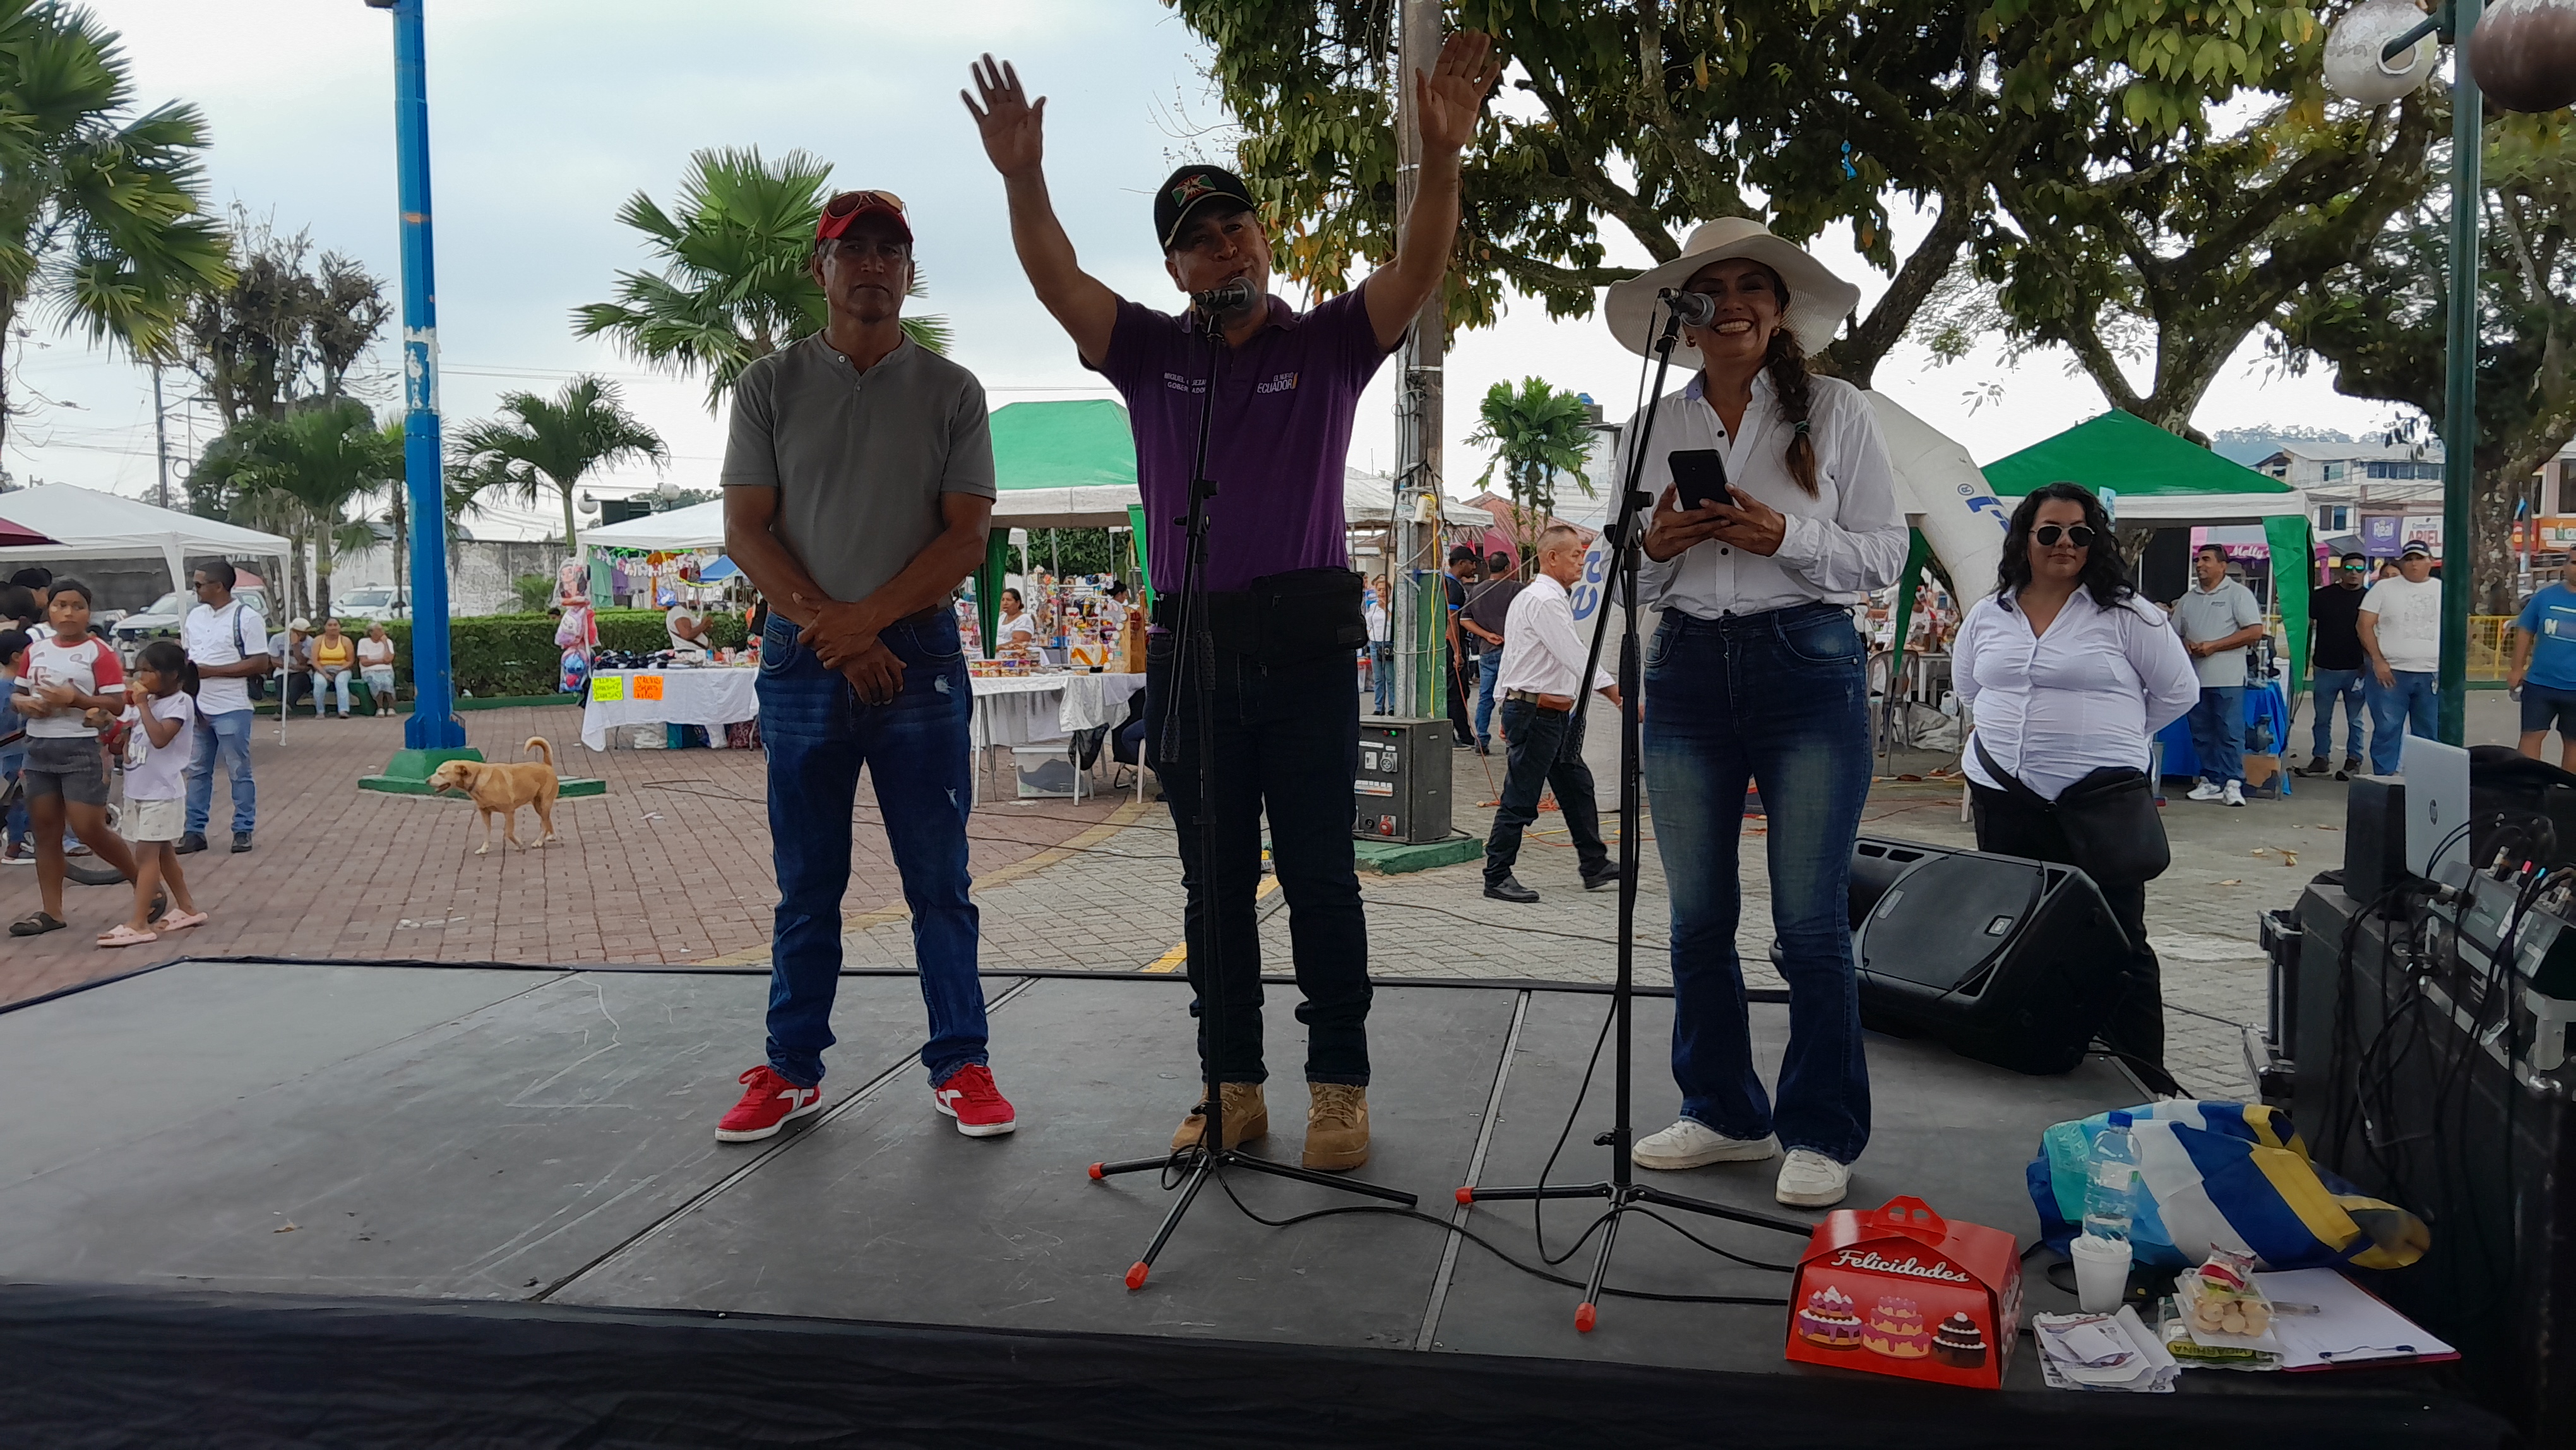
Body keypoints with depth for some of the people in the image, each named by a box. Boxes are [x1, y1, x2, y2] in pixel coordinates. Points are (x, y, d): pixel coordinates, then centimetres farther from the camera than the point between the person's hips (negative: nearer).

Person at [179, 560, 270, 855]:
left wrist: (210, 671, -17)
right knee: (197, 772, 11)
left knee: (239, 773, 3)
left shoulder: (246, 618, -10)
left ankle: (243, 830, 11)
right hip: (197, 708, 7)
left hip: (231, 709, -7)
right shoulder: (195, 615, 11)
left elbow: (260, 664, -14)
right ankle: (195, 831, 17)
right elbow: (184, 654, 23)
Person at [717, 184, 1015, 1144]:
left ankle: (960, 1066, 12)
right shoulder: (770, 386, 7)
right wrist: (831, 629, -11)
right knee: (806, 886, 8)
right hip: (801, 662, 1)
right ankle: (793, 1070, 19)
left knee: (940, 880, 3)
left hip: (919, 658, -1)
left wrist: (869, 616, -14)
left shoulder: (951, 392, 6)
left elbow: (967, 537, -2)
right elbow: (744, 532, 1)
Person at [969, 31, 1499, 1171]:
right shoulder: (1153, 353, 10)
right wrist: (1022, 178, -18)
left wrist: (1440, 157, -25)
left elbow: (1417, 273, -9)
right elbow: (1059, 282, -2)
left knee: (1320, 879, 1)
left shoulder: (1327, 343, 5)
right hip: (1191, 652, 3)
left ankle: (1338, 1088, 10)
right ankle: (1232, 1089, 18)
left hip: (1306, 651, -2)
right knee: (1215, 885, 8)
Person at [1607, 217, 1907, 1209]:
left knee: (1812, 920, -3)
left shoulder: (1836, 412, 4)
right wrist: (1658, 546, -7)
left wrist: (1785, 539, -15)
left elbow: (1887, 552, 1)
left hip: (1809, 664, -3)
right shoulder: (1654, 427, 13)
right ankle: (1723, 1114, 22)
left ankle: (1820, 1135, 10)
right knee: (1697, 914, 7)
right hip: (1689, 670, 4)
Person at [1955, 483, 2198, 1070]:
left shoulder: (2126, 614, -2)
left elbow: (2180, 691, 5)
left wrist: (2112, 735, 8)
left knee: (2116, 943, 0)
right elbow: (1967, 687, 26)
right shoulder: (1988, 615, 10)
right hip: (2003, 797, 4)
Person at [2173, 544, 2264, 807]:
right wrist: (2185, 645, -4)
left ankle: (2233, 784, -1)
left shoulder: (2238, 594, -1)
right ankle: (2211, 782, 14)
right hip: (2195, 677, 6)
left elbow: (2255, 631, -9)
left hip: (2227, 679, -6)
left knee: (2231, 733, -4)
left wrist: (2213, 646, -13)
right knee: (2202, 734, 8)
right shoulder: (2188, 599, 15)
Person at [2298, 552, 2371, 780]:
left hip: (2356, 669, -1)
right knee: (2322, 718, 9)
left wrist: (2369, 664, 1)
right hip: (2325, 667, 1)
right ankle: (2320, 758, 19)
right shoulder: (2322, 596, 2)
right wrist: (2306, 658, 1)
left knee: (2354, 719, 7)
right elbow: (2307, 625, 6)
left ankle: (2353, 760, 14)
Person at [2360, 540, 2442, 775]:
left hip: (2432, 675, 3)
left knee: (2429, 733, 8)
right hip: (2391, 672, -3)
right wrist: (2378, 661, -10)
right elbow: (2365, 625, -1)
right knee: (2386, 730, -1)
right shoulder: (2384, 588, 3)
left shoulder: (2443, 590, 10)